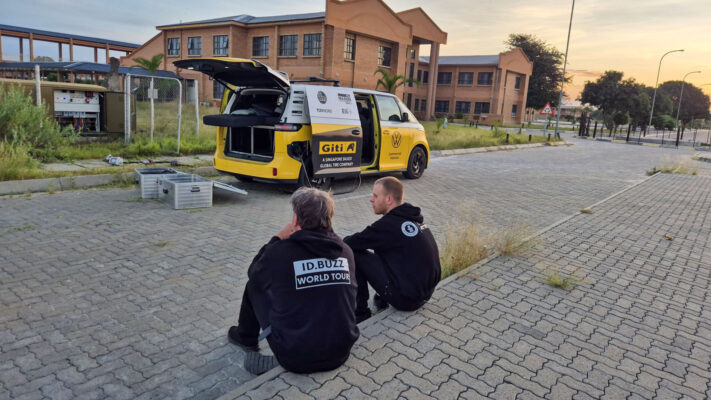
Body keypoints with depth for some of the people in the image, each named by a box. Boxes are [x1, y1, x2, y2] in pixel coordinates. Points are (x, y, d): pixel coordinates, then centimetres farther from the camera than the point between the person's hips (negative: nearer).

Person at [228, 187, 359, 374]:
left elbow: (254, 272, 6)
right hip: (341, 354, 4)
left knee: (254, 285, 16)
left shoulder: (280, 252, -15)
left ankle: (246, 338, 41)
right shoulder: (346, 252, -4)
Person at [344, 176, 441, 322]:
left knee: (354, 253, -5)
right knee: (382, 248, 23)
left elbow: (348, 243, -11)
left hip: (406, 299, -9)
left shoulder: (388, 224, -18)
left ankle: (360, 310, 5)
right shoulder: (413, 216, 7)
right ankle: (383, 299, 24)